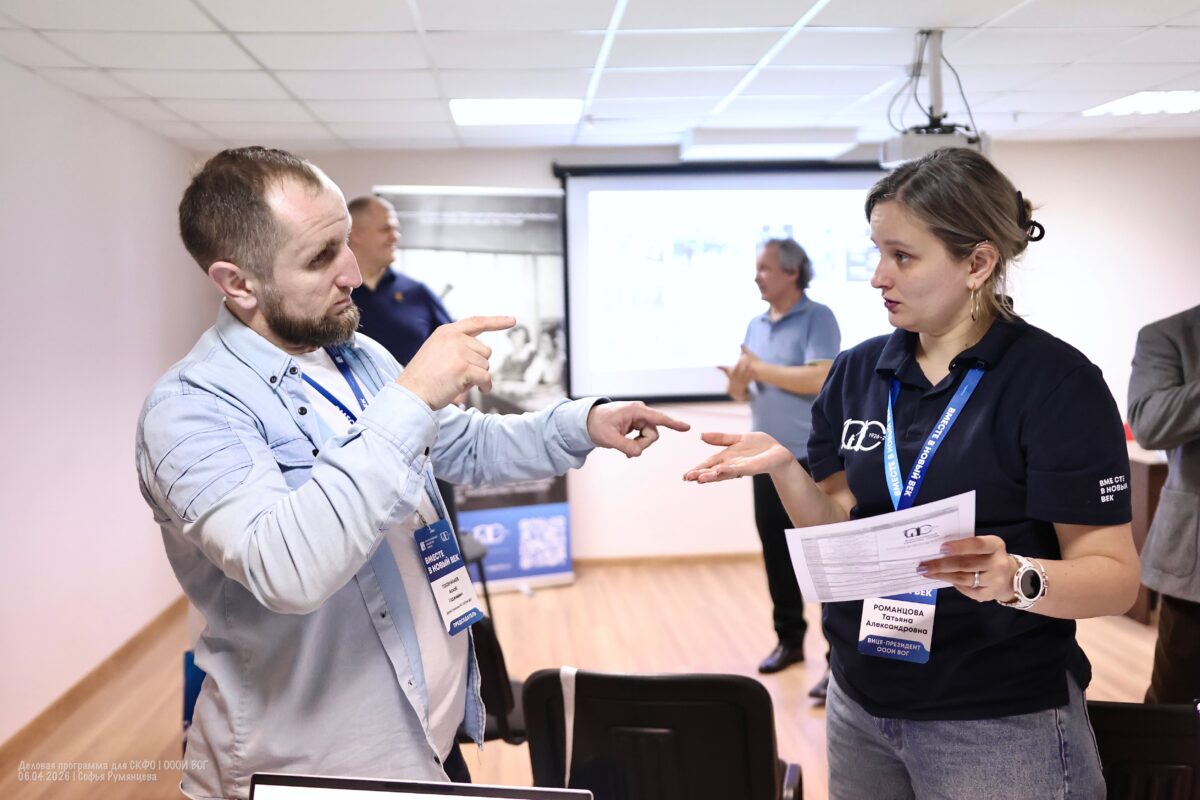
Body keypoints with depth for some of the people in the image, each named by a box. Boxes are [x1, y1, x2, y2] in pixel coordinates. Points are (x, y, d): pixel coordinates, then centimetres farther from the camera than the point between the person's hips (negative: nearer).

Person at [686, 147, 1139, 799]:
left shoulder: (1058, 382, -13)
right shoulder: (858, 371, 2)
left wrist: (1014, 578, -33)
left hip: (1002, 725, -4)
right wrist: (782, 467, -12)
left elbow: (1116, 575, -14)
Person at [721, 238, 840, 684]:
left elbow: (819, 379, -21)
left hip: (813, 460, -7)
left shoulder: (817, 318, -8)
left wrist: (760, 369, -13)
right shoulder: (757, 325, 13)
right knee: (777, 555, 12)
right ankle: (790, 640, 27)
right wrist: (738, 382, -8)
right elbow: (743, 392, 16)